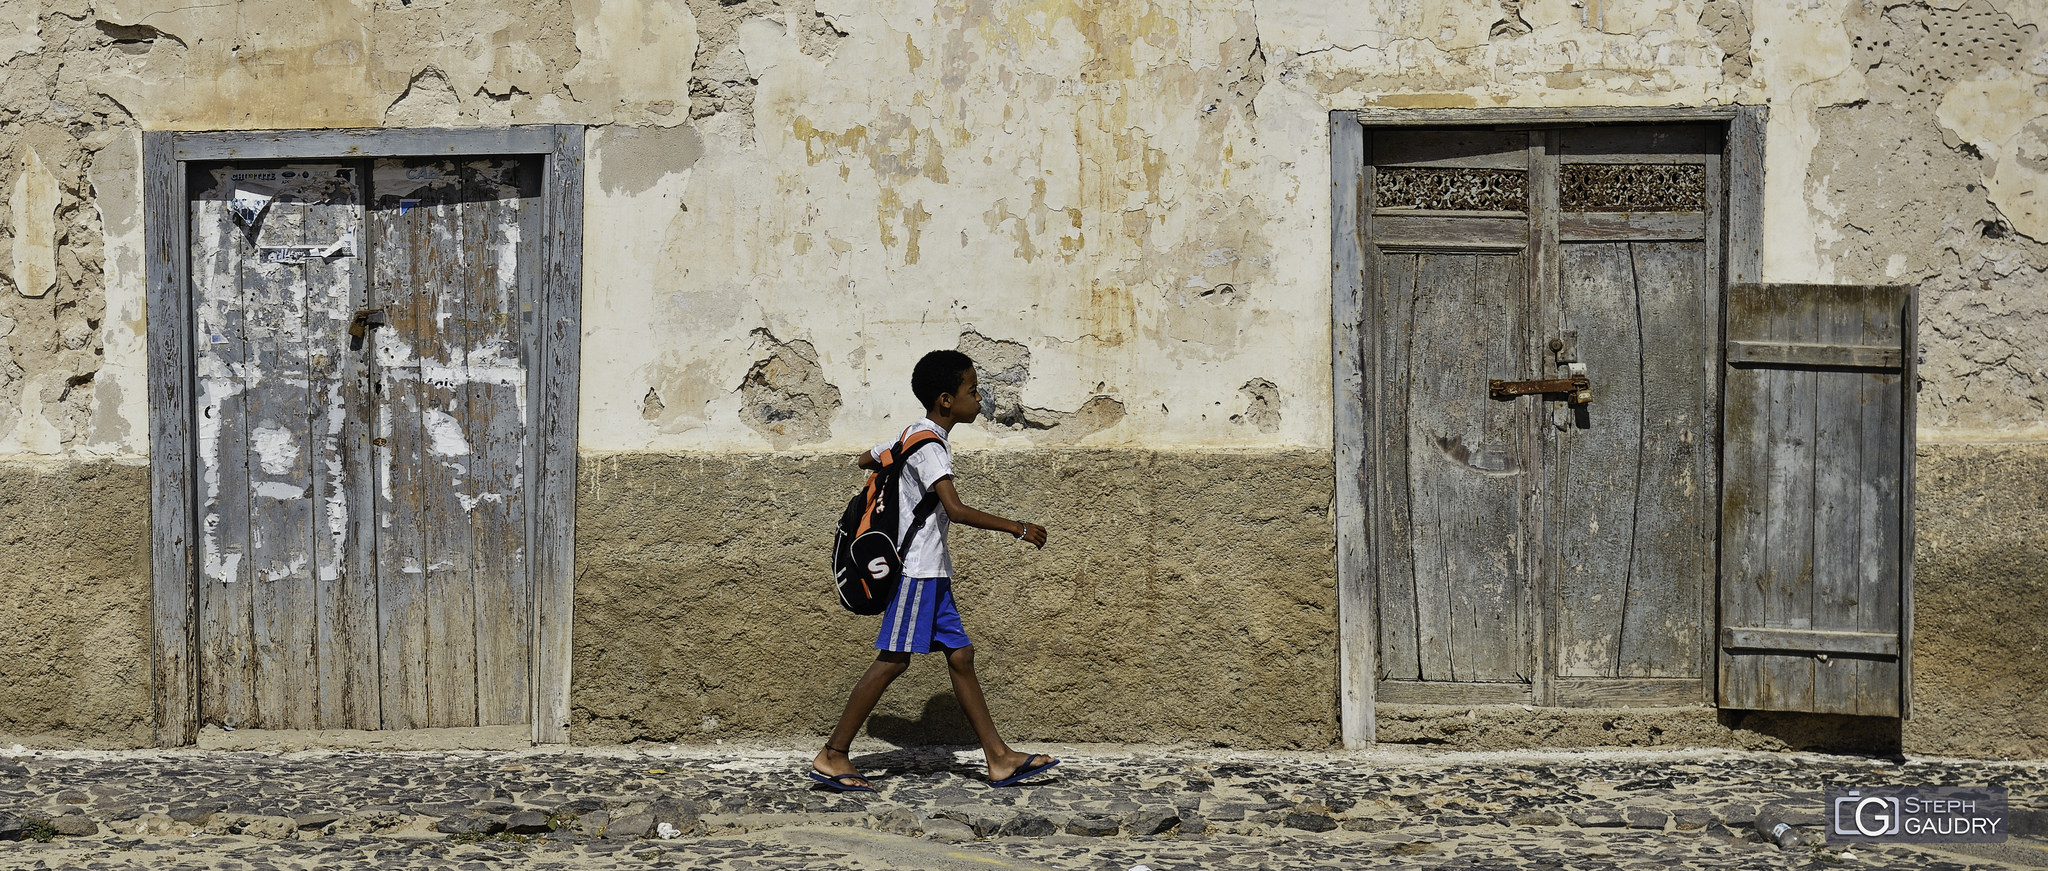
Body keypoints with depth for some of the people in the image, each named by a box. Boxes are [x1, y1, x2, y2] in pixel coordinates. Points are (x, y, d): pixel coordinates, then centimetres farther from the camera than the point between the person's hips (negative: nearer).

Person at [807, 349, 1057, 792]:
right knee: (894, 659, -8)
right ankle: (832, 756, -4)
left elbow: (866, 460, 29)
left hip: (931, 573, 10)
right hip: (918, 569, -10)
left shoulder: (912, 434, 15)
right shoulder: (928, 445, -16)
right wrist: (1016, 528, -22)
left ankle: (1000, 759, 6)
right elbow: (956, 510, -26)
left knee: (960, 654, 6)